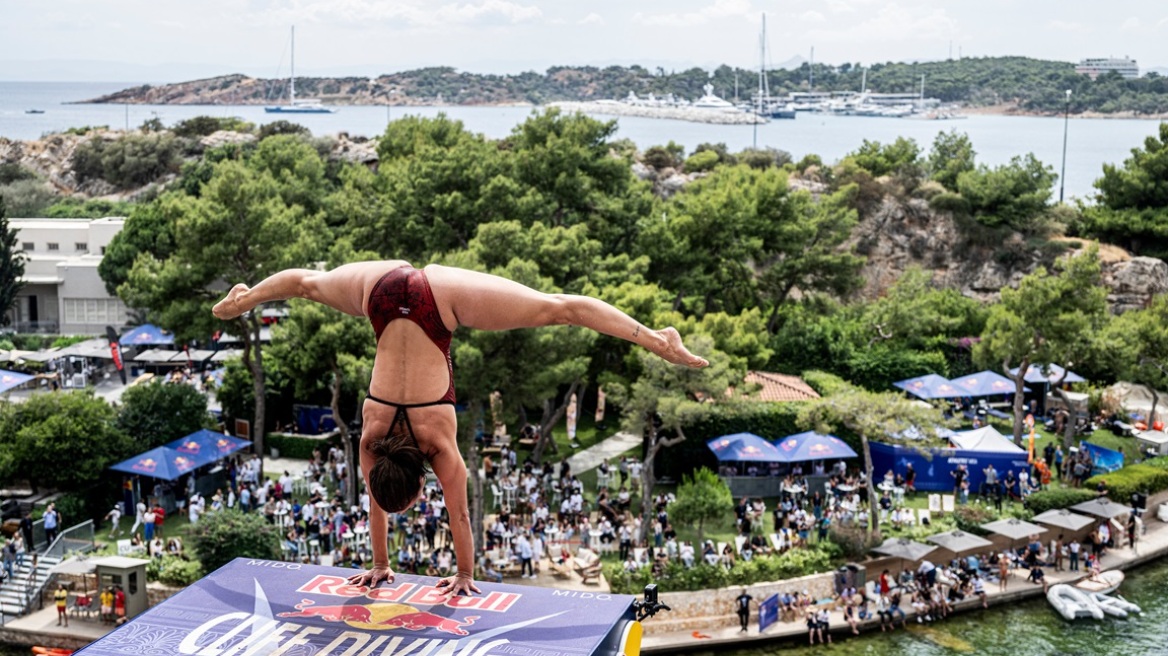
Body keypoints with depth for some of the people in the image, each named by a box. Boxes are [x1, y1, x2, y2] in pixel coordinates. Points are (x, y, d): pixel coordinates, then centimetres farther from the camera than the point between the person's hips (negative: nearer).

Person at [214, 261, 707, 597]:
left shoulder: (439, 443, -8)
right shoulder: (370, 437, -1)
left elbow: (459, 514, 3)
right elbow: (376, 507, 15)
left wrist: (465, 575, 16)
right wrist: (380, 565, 26)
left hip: (437, 300, -3)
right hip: (386, 293, 3)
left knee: (556, 310, -2)